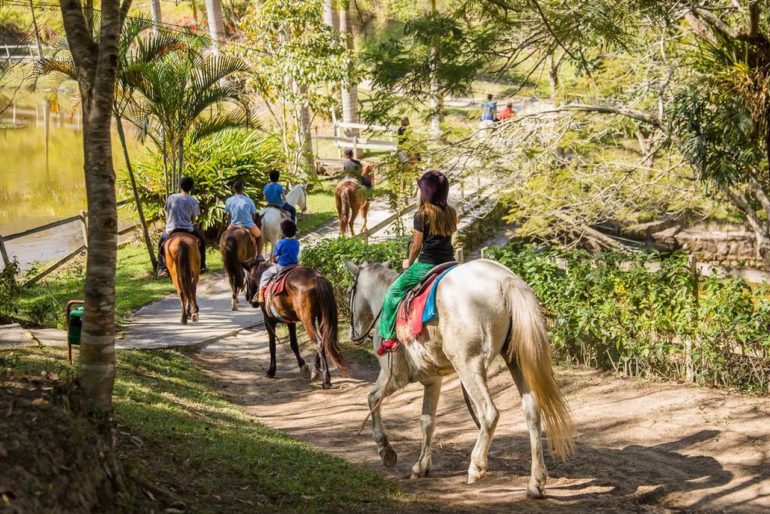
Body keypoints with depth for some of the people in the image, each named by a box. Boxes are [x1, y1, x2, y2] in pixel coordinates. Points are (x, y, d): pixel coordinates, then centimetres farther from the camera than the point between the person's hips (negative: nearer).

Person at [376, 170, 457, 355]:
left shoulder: (422, 215, -12)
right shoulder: (451, 213, 4)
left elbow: (417, 245, -6)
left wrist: (409, 262, 12)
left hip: (427, 265, -5)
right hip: (449, 264, 6)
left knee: (393, 292, 6)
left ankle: (389, 336, 3)